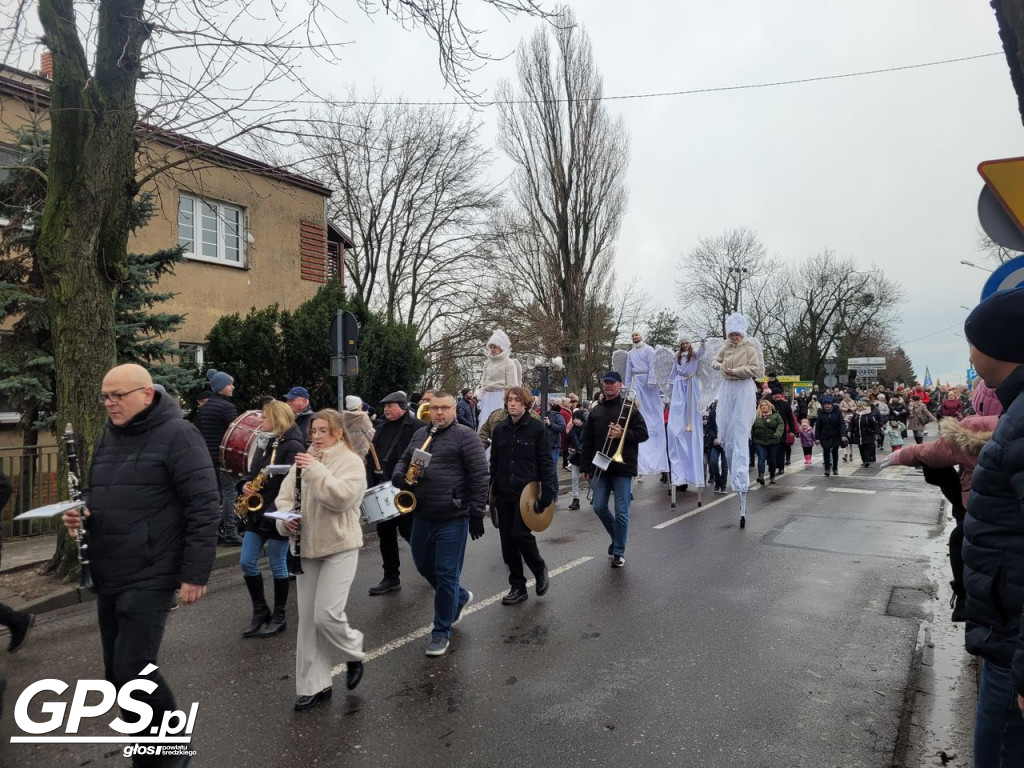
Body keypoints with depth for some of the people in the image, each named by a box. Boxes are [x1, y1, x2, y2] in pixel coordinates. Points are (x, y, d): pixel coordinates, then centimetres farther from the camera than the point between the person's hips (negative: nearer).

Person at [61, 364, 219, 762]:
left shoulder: (177, 434, -13)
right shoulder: (108, 436, 12)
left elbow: (204, 506, -17)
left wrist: (195, 573, -20)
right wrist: (81, 510, 0)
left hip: (150, 577, -8)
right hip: (108, 578, 8)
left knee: (133, 671, -9)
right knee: (118, 674, 15)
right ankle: (146, 753, 34)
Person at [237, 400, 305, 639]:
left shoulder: (293, 446, -14)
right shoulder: (265, 443, 12)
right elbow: (254, 472, 19)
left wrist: (273, 511, -25)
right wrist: (247, 485, -4)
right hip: (256, 511, 8)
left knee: (277, 566, 4)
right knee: (247, 562, 8)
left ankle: (279, 617, 19)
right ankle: (260, 611, 23)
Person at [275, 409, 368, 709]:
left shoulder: (351, 461, -8)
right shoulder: (304, 460, 10)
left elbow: (342, 497, -24)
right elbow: (284, 497, 11)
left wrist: (314, 470, -24)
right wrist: (286, 518, -9)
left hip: (340, 547, -6)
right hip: (306, 548, 6)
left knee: (327, 615, -10)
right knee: (307, 620, 9)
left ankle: (354, 654, 21)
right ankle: (313, 685, 21)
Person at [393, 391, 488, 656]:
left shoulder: (465, 436, -9)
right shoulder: (420, 434, 11)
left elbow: (479, 475, -12)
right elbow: (404, 461, 20)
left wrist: (477, 513, -14)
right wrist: (399, 476, -4)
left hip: (452, 518, -7)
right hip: (421, 516, 7)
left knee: (446, 575, 1)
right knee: (424, 567, 19)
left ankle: (442, 631, 17)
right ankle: (459, 597, 43)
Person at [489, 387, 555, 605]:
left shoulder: (537, 429, -5)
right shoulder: (500, 429, 8)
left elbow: (546, 463, -6)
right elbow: (494, 462, 13)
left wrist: (547, 494, -11)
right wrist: (492, 490, 7)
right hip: (504, 494, 5)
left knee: (520, 534, -13)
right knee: (507, 540, 6)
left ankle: (540, 569, 16)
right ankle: (517, 587, 20)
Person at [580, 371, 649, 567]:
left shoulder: (629, 408, 0)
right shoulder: (596, 411, 11)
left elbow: (643, 433, -2)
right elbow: (587, 441, 10)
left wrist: (622, 434, -17)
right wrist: (586, 467, 6)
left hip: (623, 467, -4)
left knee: (621, 511, 1)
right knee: (599, 507, 6)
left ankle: (619, 552, 13)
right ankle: (617, 537, 31)